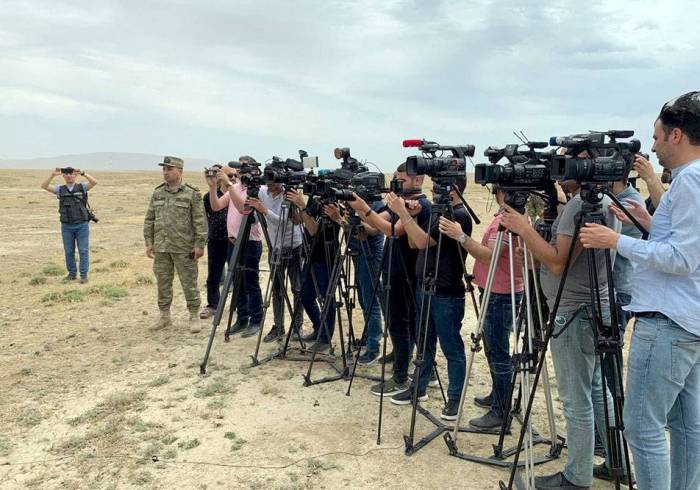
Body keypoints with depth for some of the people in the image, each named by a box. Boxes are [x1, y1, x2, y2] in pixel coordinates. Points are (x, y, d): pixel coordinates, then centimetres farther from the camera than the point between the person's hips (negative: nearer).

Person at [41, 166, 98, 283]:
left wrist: (83, 173, -29)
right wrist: (52, 175, -21)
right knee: (69, 252, 8)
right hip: (66, 226, 2)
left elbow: (94, 182, -16)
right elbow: (44, 186, -7)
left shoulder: (82, 187, 2)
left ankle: (83, 275, 6)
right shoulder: (60, 189, 7)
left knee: (83, 251, -1)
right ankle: (72, 274, 20)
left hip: (82, 225, -2)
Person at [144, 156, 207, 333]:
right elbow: (149, 220, 13)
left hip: (184, 248, -5)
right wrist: (149, 242, 7)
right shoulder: (157, 193, 9)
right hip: (161, 248, 5)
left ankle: (194, 317, 12)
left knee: (189, 284, 1)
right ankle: (164, 316, 25)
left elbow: (200, 221, -8)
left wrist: (200, 244, -12)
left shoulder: (192, 194, -5)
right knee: (163, 283, 12)